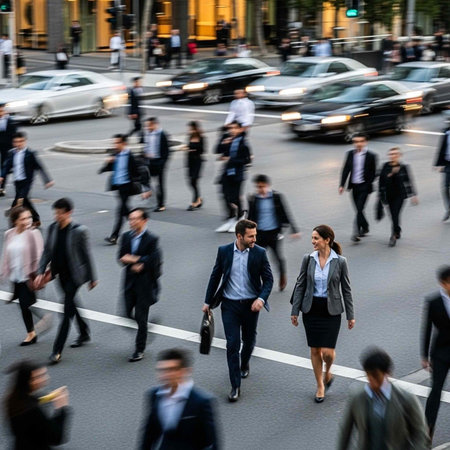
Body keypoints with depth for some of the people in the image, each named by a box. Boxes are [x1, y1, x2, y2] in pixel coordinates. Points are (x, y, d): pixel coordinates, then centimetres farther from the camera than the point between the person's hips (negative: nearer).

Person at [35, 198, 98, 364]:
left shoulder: (78, 231, -15)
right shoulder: (53, 228, 0)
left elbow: (86, 255, -9)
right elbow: (47, 252, 7)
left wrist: (92, 278, -3)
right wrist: (41, 272, -2)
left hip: (74, 275, -6)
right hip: (61, 275, 6)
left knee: (67, 310, -6)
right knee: (71, 305, 21)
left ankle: (57, 350, -6)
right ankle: (84, 333, 43)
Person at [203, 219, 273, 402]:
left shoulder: (259, 253, -6)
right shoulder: (224, 251, -5)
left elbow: (268, 279, -2)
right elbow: (215, 276, 5)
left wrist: (261, 298, -19)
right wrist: (208, 301, 7)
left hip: (251, 305, 1)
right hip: (230, 304, -1)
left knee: (249, 340, 17)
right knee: (232, 344, -6)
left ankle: (244, 364, 50)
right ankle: (235, 386, -3)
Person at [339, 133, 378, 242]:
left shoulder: (371, 156, -6)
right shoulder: (350, 154, 5)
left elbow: (373, 173, -2)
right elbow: (346, 170, 7)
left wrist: (368, 185, -9)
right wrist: (342, 185, 1)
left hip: (364, 187, -5)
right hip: (354, 186, 5)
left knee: (359, 209, -12)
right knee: (358, 209, 13)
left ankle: (356, 233, -11)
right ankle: (365, 227, 34)